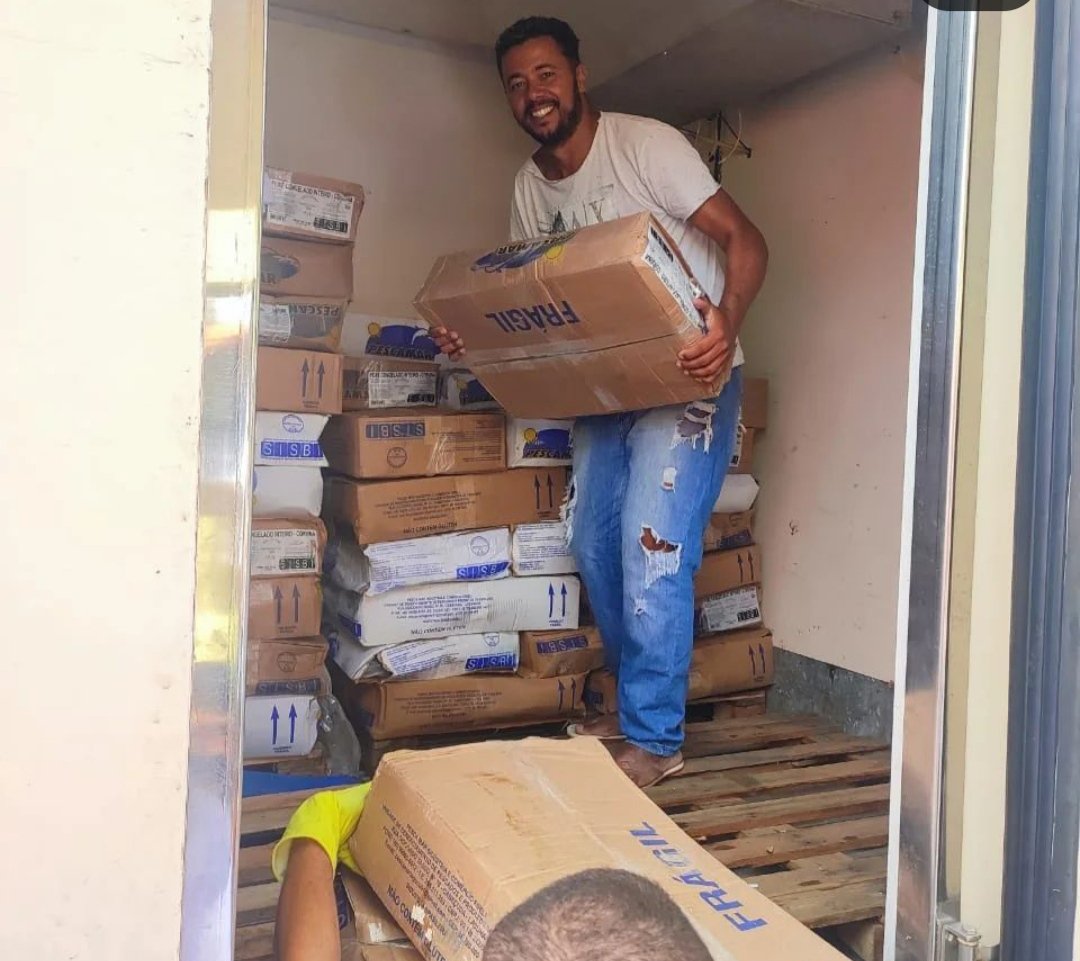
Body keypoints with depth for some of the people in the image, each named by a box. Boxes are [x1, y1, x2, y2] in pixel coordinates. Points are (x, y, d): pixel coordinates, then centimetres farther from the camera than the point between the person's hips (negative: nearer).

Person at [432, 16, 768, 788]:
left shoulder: (647, 145, -12)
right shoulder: (530, 189, 8)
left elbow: (744, 239, -16)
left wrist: (727, 324, -36)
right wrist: (475, 338, -7)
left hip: (687, 377, -7)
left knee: (651, 551, -13)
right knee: (595, 547, 9)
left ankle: (655, 739, 1)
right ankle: (640, 705, 26)